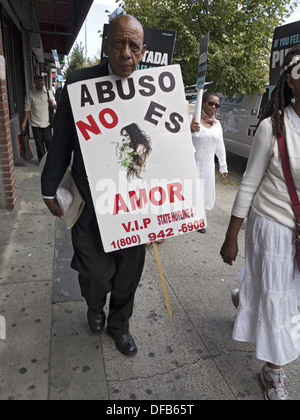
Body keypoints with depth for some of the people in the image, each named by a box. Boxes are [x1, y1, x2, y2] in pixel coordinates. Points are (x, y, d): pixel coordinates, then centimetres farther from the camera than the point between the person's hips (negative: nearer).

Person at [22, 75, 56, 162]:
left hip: (47, 122, 1)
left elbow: (55, 106, 10)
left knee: (49, 141, 3)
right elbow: (27, 109, -2)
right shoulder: (30, 94, -2)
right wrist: (25, 122, -9)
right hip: (35, 123, -1)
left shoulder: (49, 92, 5)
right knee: (39, 143, 6)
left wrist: (52, 103, -15)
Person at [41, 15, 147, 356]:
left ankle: (119, 324, 45)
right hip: (90, 203, -1)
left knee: (129, 271, 15)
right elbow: (62, 142, -1)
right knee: (96, 274, 9)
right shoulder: (79, 82, -8)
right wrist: (50, 188, 5)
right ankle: (95, 308, 48)